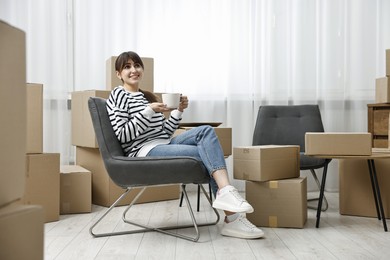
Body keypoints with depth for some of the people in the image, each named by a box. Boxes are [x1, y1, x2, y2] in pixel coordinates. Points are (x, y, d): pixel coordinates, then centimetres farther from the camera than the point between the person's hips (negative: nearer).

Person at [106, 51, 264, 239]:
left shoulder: (147, 96, 23)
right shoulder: (118, 95, 2)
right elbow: (122, 135, -10)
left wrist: (179, 110, 6)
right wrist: (149, 111, -14)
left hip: (164, 145, 7)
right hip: (145, 152, -7)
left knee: (206, 131, -17)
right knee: (206, 154, -19)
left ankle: (225, 191, -33)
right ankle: (232, 217, -21)